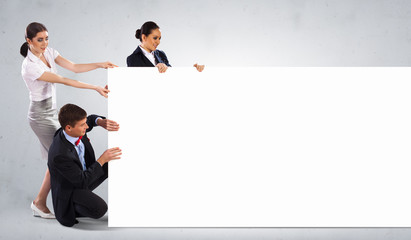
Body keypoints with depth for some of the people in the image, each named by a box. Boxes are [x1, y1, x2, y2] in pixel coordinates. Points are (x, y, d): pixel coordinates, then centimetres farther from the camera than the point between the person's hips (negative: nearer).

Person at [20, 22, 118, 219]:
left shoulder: (48, 52, -1)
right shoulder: (30, 66, -26)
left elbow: (74, 67, -5)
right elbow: (64, 81, -29)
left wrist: (100, 65, -19)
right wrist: (96, 88, -31)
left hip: (51, 112, 8)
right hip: (41, 116, -8)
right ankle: (39, 203, 8)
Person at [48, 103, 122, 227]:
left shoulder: (74, 130, -15)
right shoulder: (59, 155, -37)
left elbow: (91, 119, 9)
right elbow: (82, 180, -27)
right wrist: (102, 160, -25)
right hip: (70, 190, -9)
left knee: (116, 161, 2)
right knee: (99, 209, -33)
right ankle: (72, 207, -4)